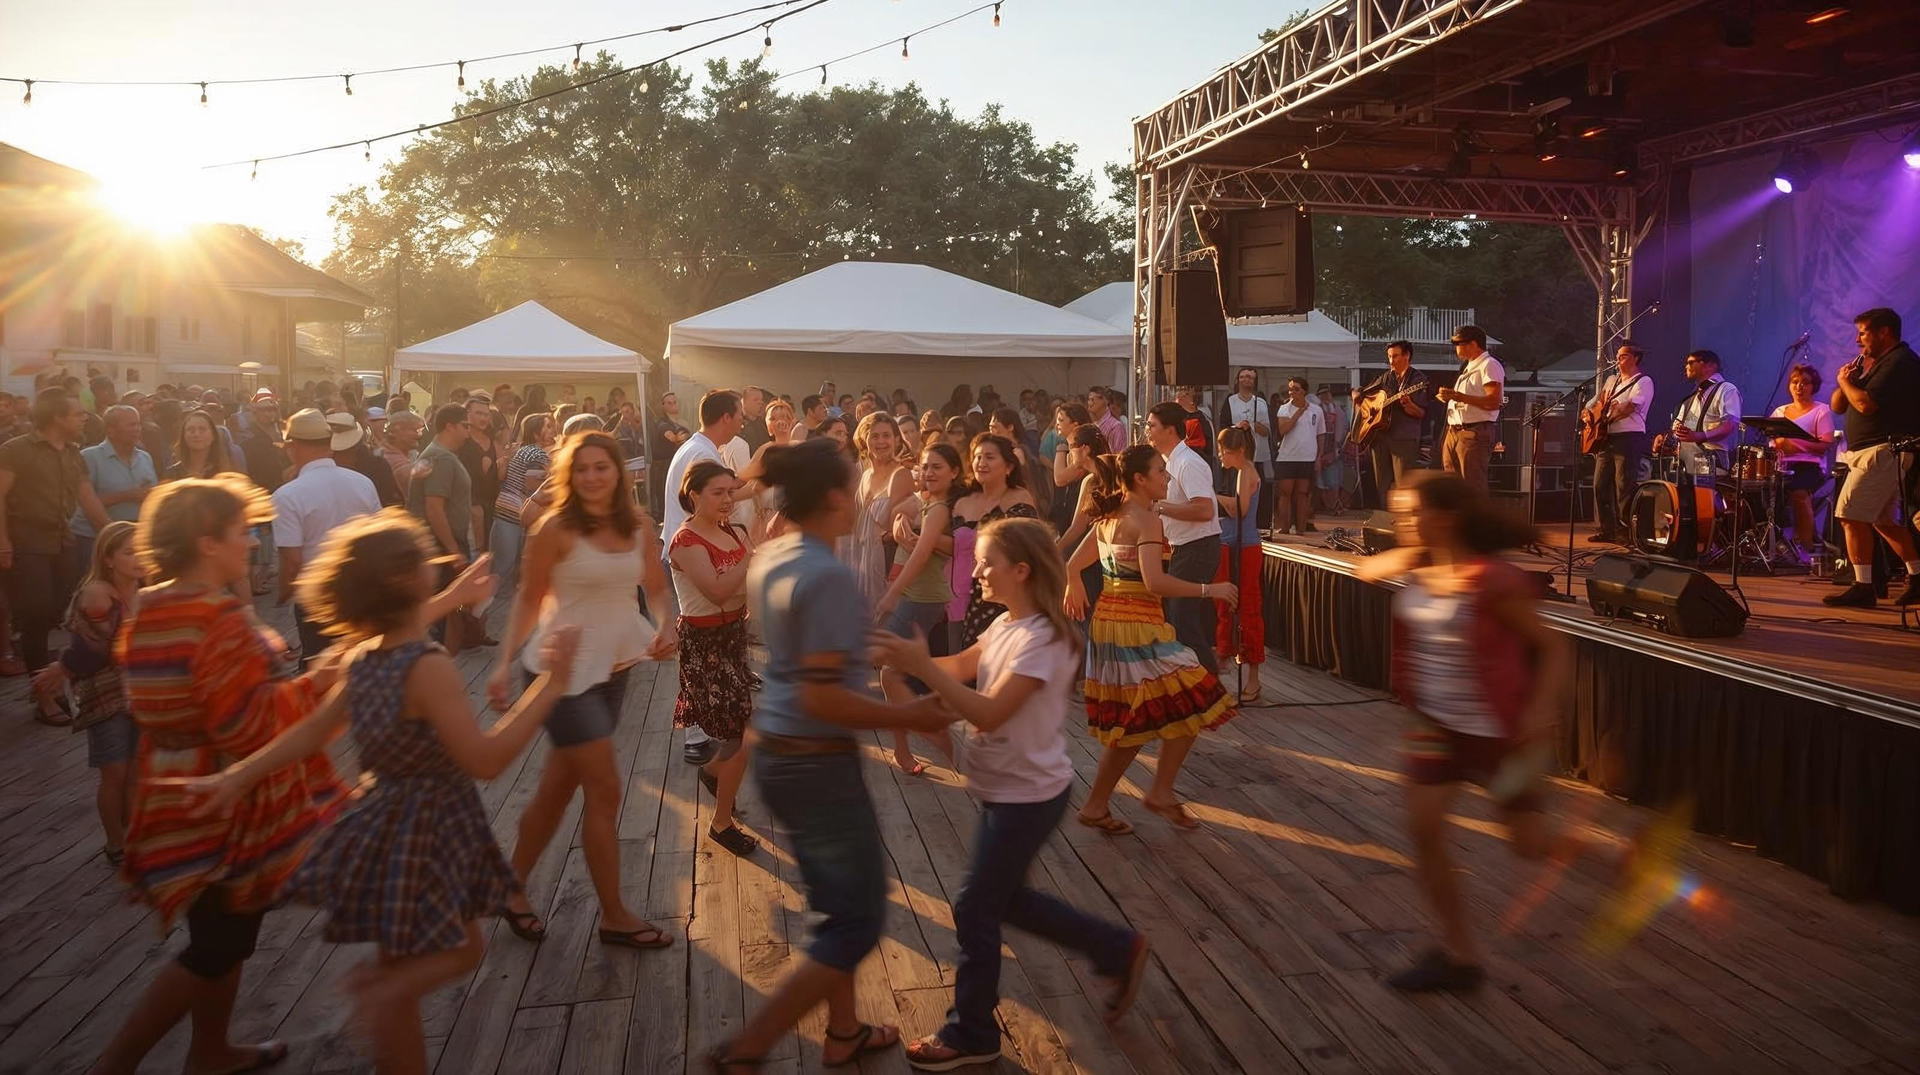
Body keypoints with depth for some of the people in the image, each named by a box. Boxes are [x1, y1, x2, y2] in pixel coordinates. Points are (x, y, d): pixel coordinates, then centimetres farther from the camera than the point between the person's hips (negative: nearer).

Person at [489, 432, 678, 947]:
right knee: (605, 790, -4)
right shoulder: (556, 529, -13)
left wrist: (667, 627, -9)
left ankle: (512, 889, 35)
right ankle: (615, 917, 10)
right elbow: (529, 599, -7)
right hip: (564, 669, -6)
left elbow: (656, 586, 10)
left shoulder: (639, 525, 1)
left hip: (612, 667, 6)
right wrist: (505, 664, -12)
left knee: (558, 787, 17)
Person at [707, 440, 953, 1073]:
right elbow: (822, 696, -26)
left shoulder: (769, 560, 4)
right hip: (817, 765, -9)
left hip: (776, 753, 10)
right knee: (858, 923, 4)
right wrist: (910, 716, -18)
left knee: (835, 904, 24)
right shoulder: (828, 577, -23)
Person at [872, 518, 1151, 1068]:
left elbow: (988, 713, -31)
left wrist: (922, 667, -34)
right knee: (1005, 900, 20)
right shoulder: (1006, 624, 4)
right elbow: (961, 667, 8)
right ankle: (1118, 950, 32)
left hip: (1026, 796, -9)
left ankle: (971, 1034, 22)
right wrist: (907, 659, -9)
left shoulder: (1042, 639, -25)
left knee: (975, 911, 3)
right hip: (1005, 791, 9)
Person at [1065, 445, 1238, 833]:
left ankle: (1096, 807, 19)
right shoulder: (1146, 519, -14)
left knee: (1131, 726, 16)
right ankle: (1161, 793, 5)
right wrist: (1208, 589, -16)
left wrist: (1074, 589, 38)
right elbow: (1154, 582, -24)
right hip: (1137, 627, -9)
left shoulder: (1108, 518, 11)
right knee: (1189, 706, 1)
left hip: (1107, 620, 9)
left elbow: (1072, 564, 17)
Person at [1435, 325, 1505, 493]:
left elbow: (1493, 402, -18)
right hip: (1453, 433, 9)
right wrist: (1446, 396, 10)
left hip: (1474, 434, -9)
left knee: (1473, 490, -10)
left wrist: (1458, 396, -18)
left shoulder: (1489, 365, -6)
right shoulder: (1467, 367, 23)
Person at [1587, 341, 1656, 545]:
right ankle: (1607, 530, 12)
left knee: (1624, 487, -10)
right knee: (1600, 485, 5)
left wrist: (1604, 418, -9)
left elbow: (1628, 407, -15)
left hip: (1629, 438, -8)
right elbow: (1597, 404, 24)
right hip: (1605, 438, 8)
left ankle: (1624, 531, -6)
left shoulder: (1643, 382, -2)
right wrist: (1590, 414, 2)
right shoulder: (1611, 381, 21)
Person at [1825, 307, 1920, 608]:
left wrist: (1845, 381, -7)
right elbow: (1838, 407, 17)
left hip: (1883, 450, -11)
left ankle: (1862, 587, -14)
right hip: (1878, 451, 11)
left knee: (1851, 516, -14)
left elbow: (1866, 404, -25)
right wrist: (1847, 382, 0)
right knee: (1883, 519, 17)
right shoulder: (1881, 363, 19)